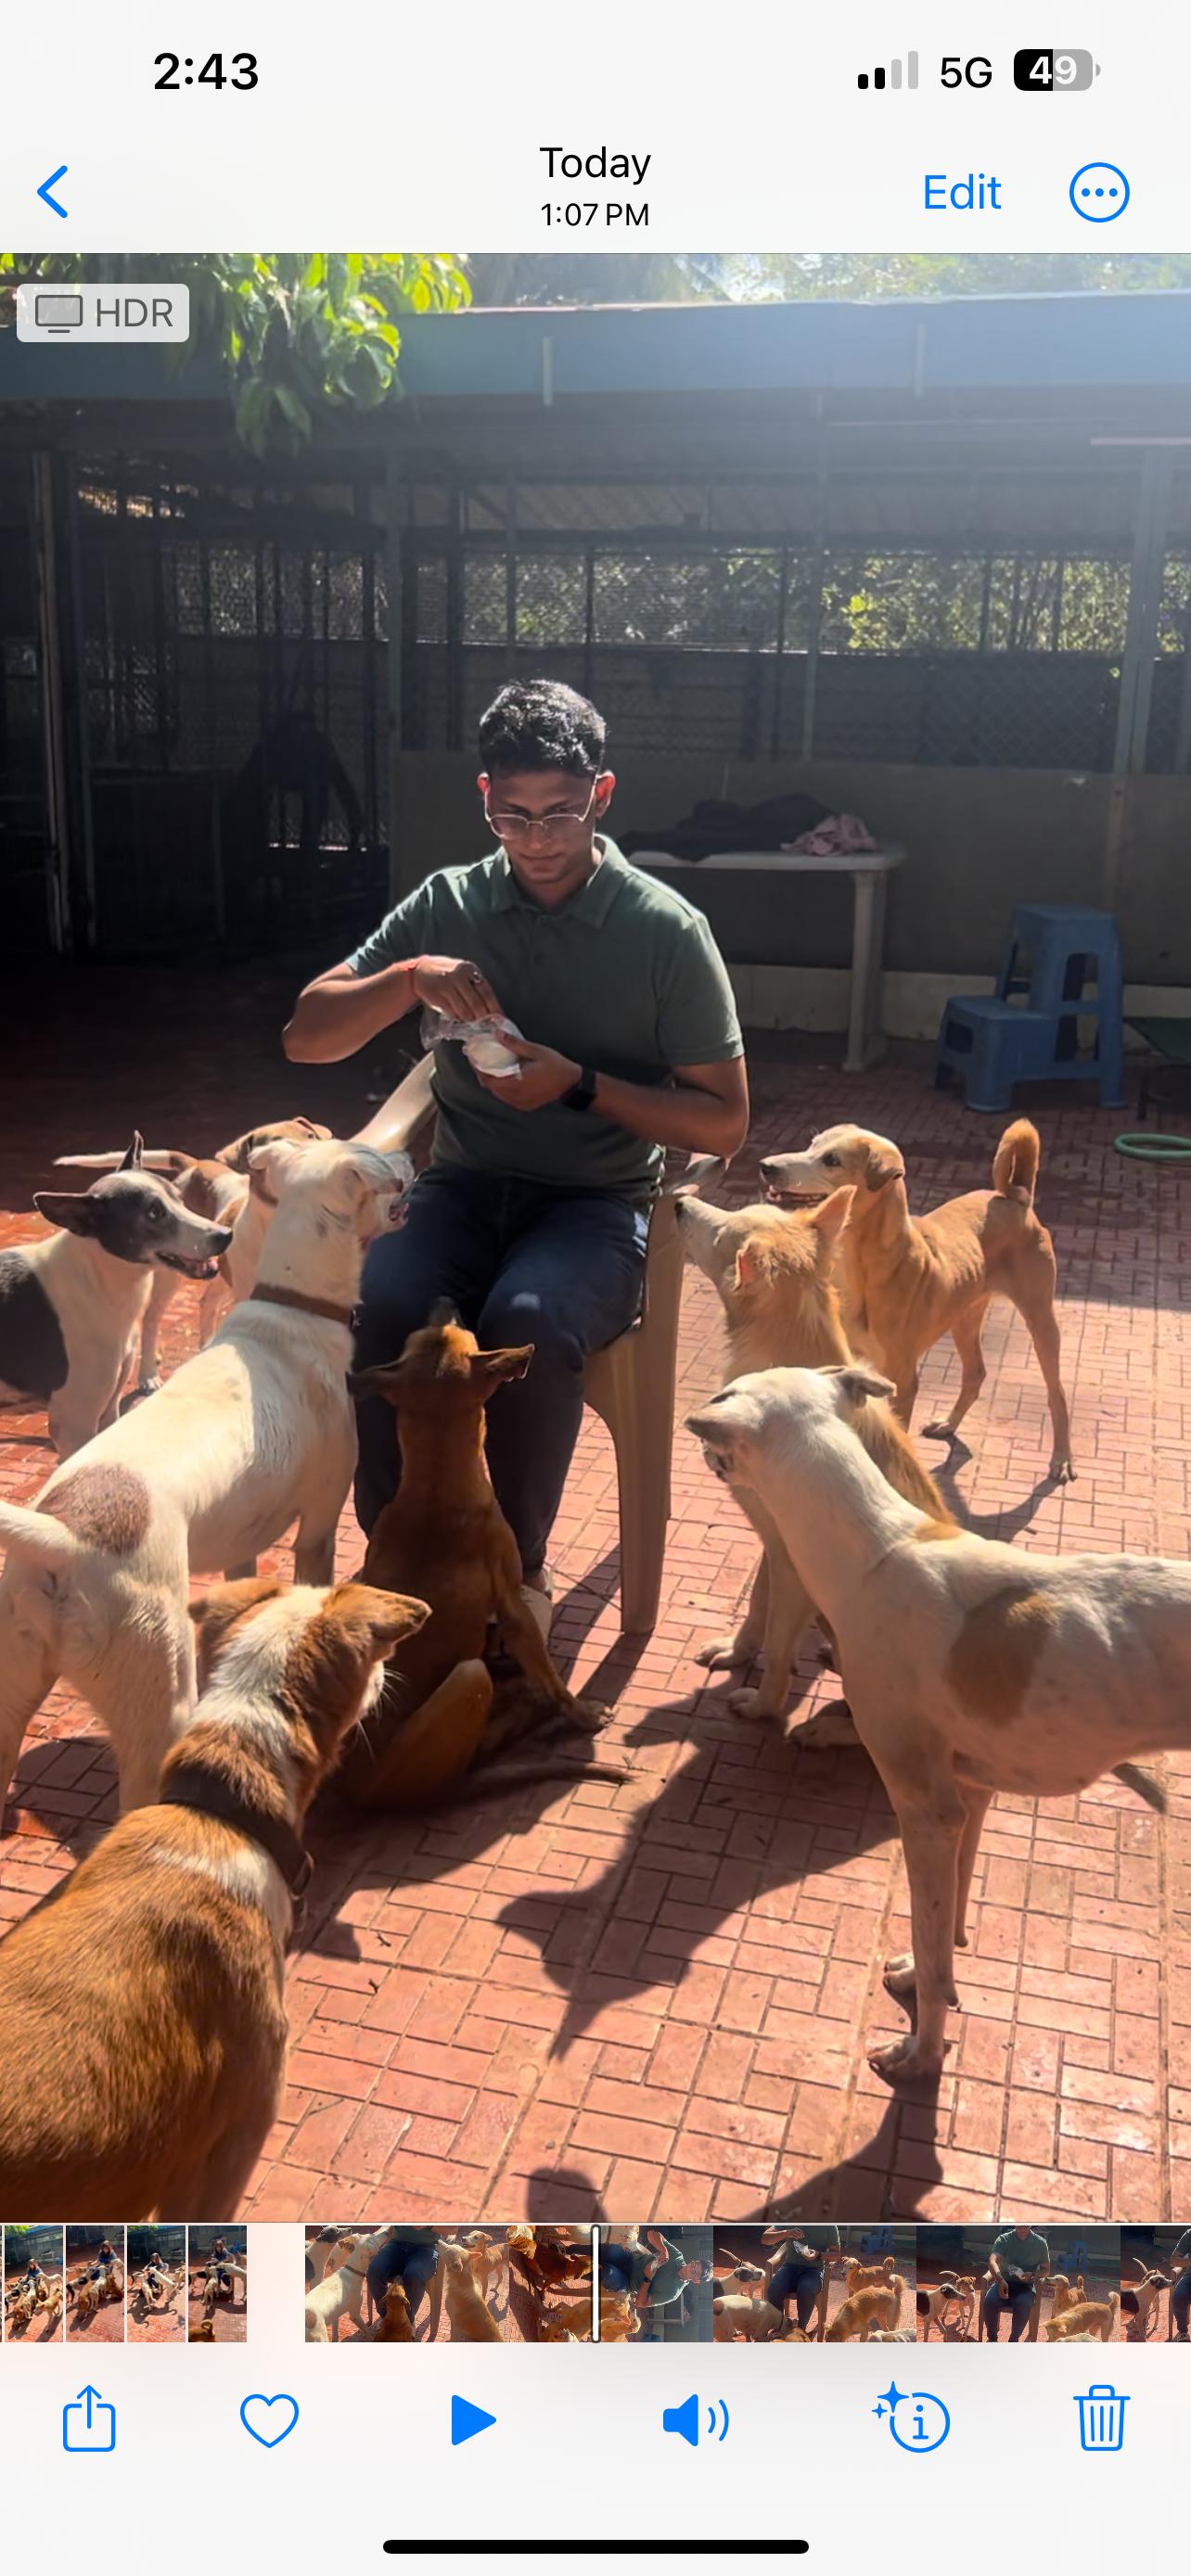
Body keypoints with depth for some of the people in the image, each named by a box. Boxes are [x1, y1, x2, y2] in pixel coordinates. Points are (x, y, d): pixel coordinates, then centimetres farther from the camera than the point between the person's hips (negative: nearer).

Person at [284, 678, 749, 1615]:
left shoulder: (667, 930, -3)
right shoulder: (448, 904, 5)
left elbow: (724, 1122, -2)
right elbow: (307, 1038, 4)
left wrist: (583, 1086, -16)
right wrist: (407, 979, -16)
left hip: (597, 1203, -2)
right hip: (464, 1187, 3)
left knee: (526, 1322, -35)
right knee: (371, 1300, -30)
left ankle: (519, 1568, -12)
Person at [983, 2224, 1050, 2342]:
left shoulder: (1040, 2243, -1)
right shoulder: (1003, 2239, -6)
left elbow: (1046, 2269, 8)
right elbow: (992, 2261, -20)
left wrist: (1032, 2274, -16)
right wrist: (1000, 2280, -41)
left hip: (1026, 2286, 0)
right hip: (1004, 2282, 0)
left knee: (1023, 2305, -35)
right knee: (990, 2301, -30)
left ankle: (1014, 2340, -11)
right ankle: (992, 2337, -4)